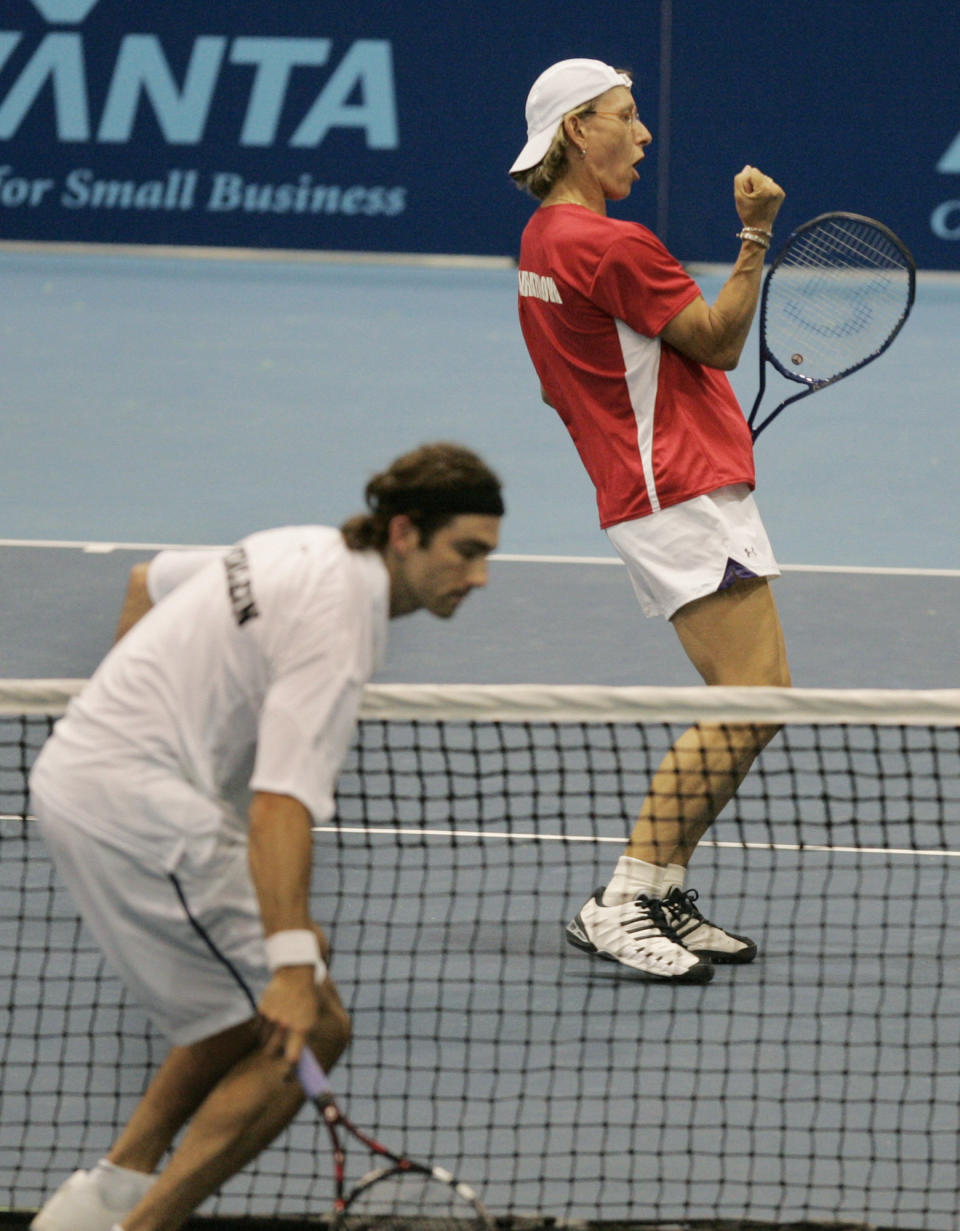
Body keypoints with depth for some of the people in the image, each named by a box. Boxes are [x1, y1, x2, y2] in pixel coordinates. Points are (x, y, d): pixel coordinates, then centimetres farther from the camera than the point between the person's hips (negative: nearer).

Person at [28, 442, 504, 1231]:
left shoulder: (309, 552, 11)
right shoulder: (338, 625, -20)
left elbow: (151, 580, 27)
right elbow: (280, 805, -30)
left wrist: (130, 701, 36)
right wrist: (292, 966, -36)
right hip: (139, 808, -10)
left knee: (250, 1005, 22)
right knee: (308, 1028, -8)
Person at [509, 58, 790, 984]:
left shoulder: (544, 241, 14)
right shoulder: (612, 247, -18)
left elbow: (561, 387, 22)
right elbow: (718, 342, -9)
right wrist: (756, 234, -14)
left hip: (662, 495, 11)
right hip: (682, 495, -11)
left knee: (744, 705, 10)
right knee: (753, 704, -15)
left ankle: (663, 893, 10)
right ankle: (620, 906, -15)